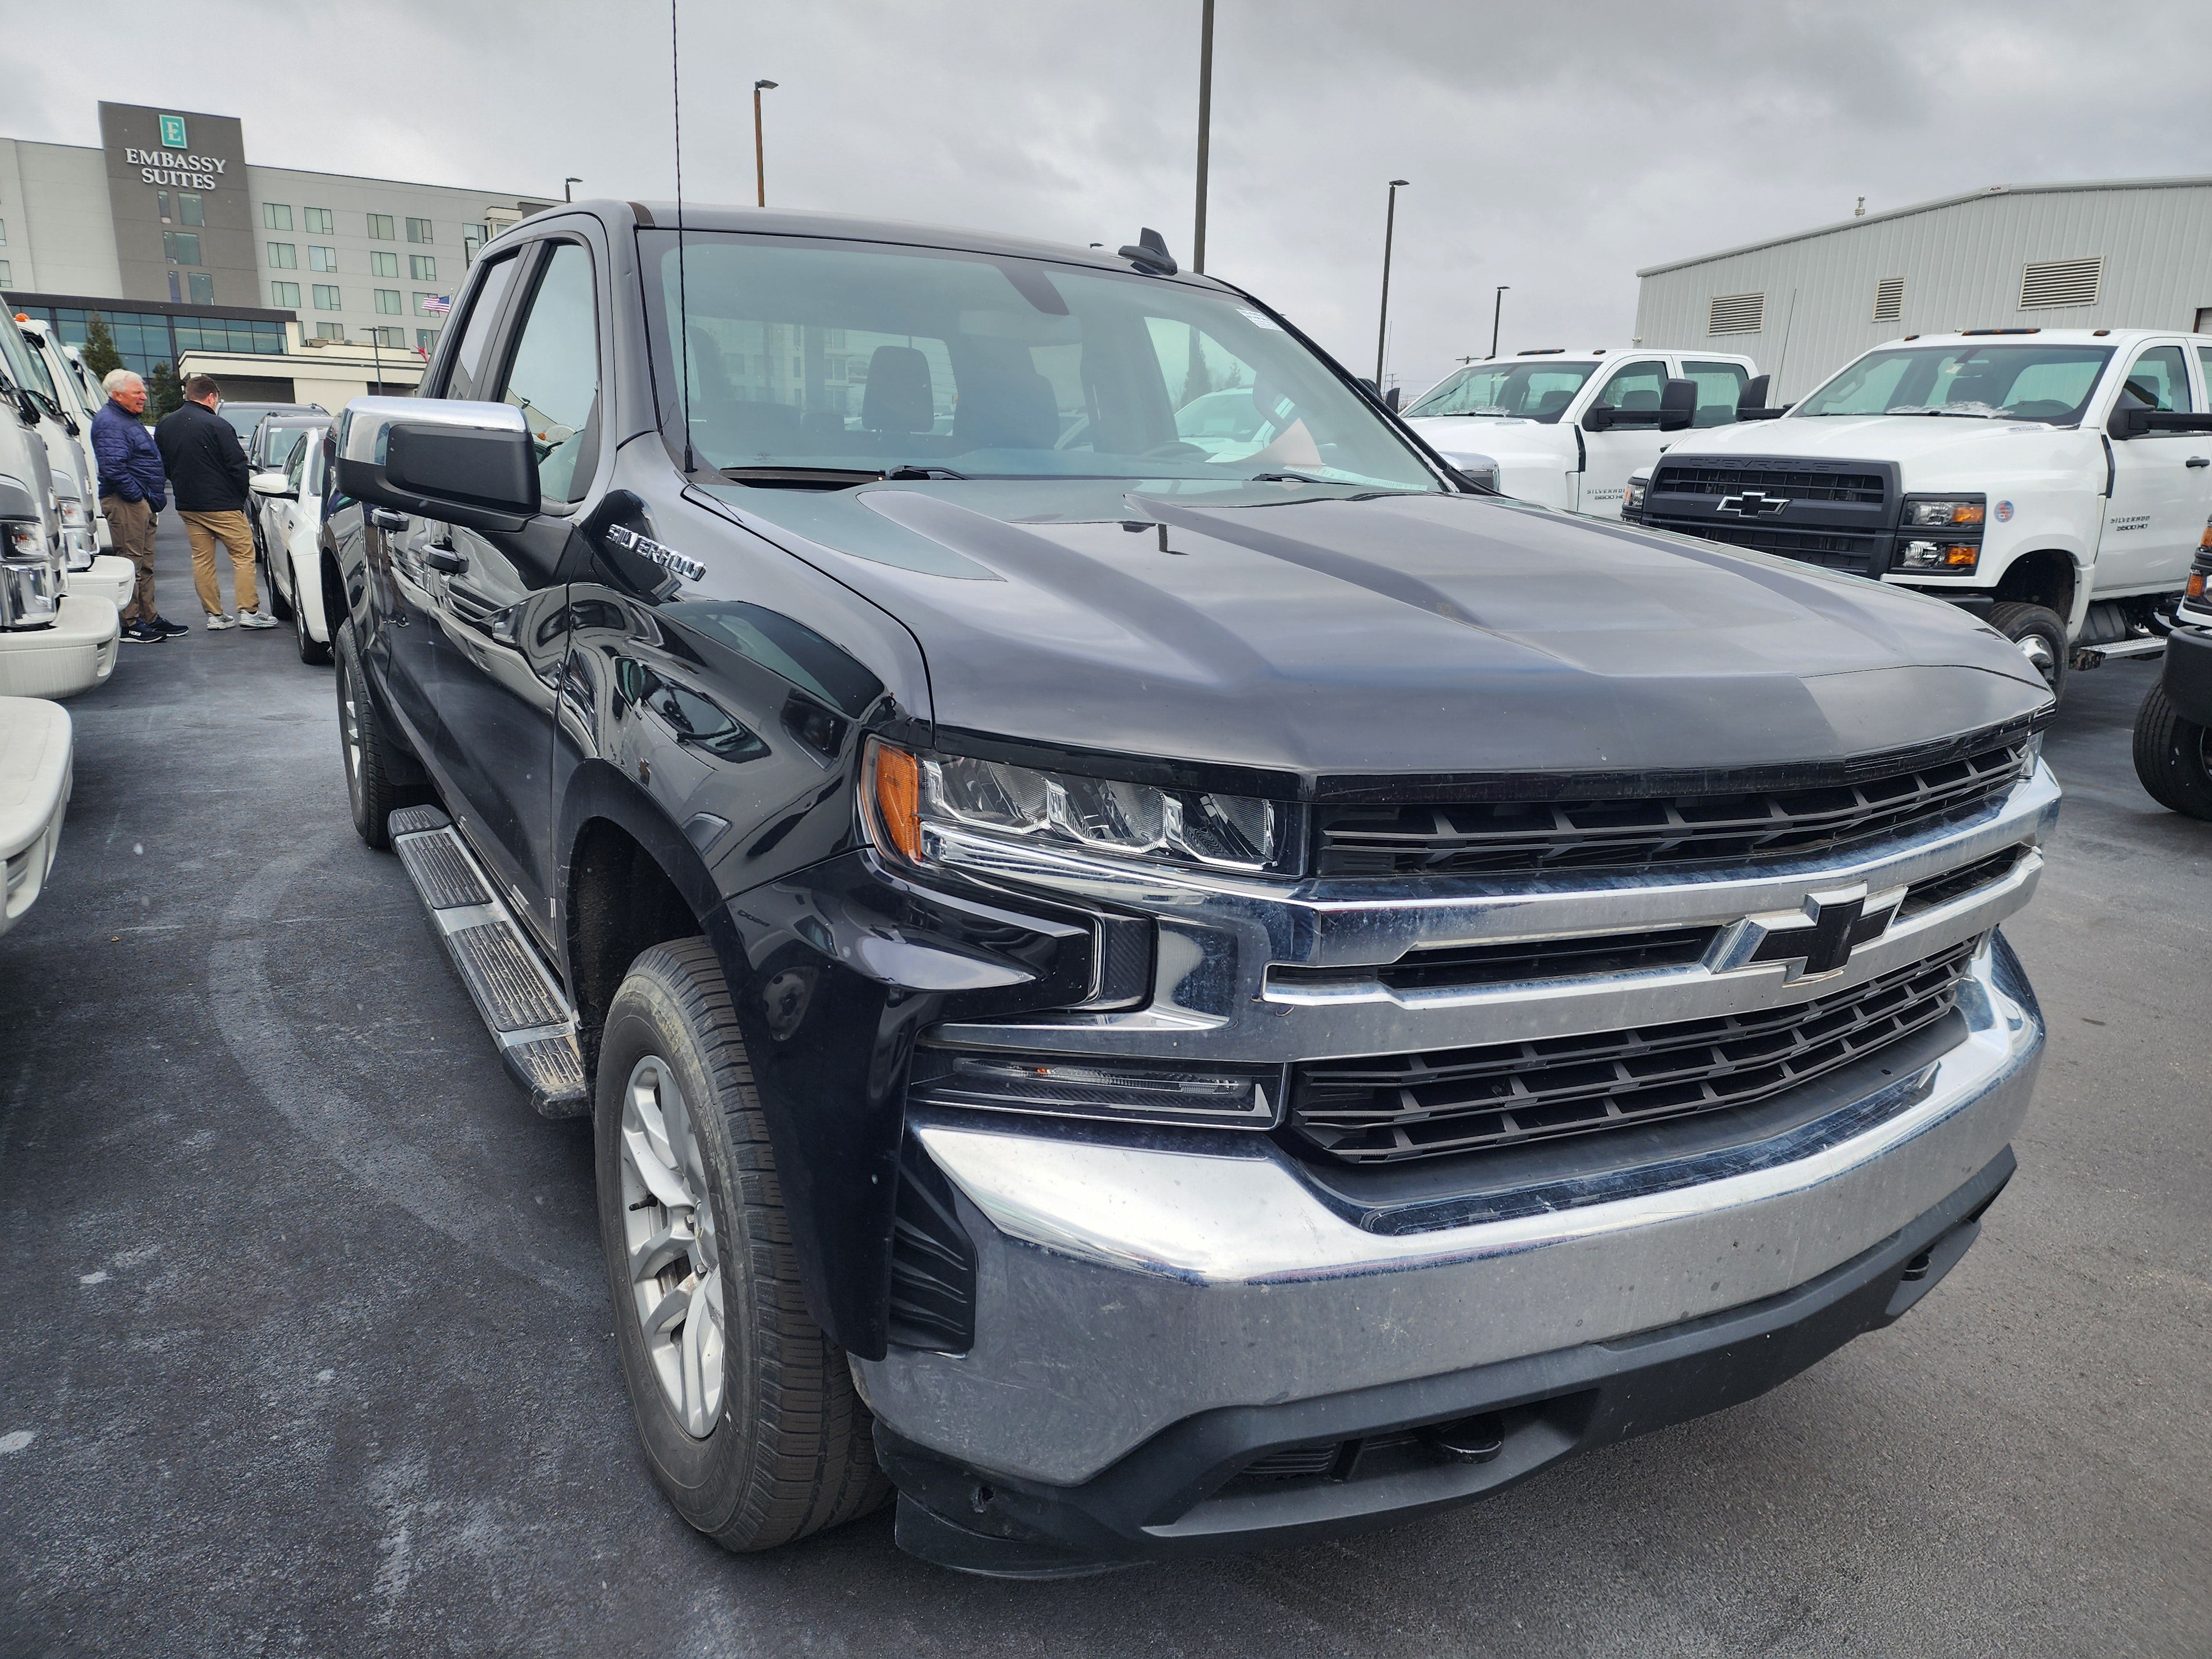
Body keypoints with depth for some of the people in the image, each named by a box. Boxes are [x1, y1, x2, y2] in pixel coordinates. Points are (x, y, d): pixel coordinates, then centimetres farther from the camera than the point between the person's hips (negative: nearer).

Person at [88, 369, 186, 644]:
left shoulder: (130, 420, 21)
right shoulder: (110, 423, -13)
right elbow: (113, 468, -23)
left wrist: (156, 496, 17)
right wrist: (138, 495, -19)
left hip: (142, 503, 11)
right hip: (125, 503, -11)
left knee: (146, 564, 14)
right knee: (131, 562, -9)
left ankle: (150, 618, 20)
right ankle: (130, 624, -6)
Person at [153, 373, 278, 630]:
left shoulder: (165, 425, 9)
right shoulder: (216, 425, -13)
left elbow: (162, 465, 16)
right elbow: (237, 465, -13)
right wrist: (241, 496, 2)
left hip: (187, 505, 7)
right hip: (221, 504, -7)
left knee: (201, 559, 11)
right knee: (243, 553, 0)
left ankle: (214, 615, 11)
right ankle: (249, 611, -5)